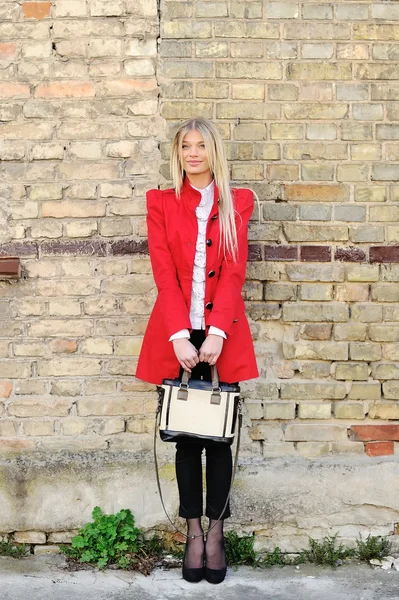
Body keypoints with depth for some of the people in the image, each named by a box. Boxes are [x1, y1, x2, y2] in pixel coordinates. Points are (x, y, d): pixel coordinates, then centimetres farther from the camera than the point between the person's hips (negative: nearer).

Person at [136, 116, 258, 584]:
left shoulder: (236, 203, 6)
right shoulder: (161, 203, 6)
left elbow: (234, 272, -3)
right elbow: (164, 273, -4)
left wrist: (216, 333, -15)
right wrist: (179, 336, -15)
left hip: (223, 333, 0)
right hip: (177, 334, 0)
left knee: (219, 433, 3)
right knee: (185, 433, 5)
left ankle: (216, 533, 14)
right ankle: (193, 534, 15)